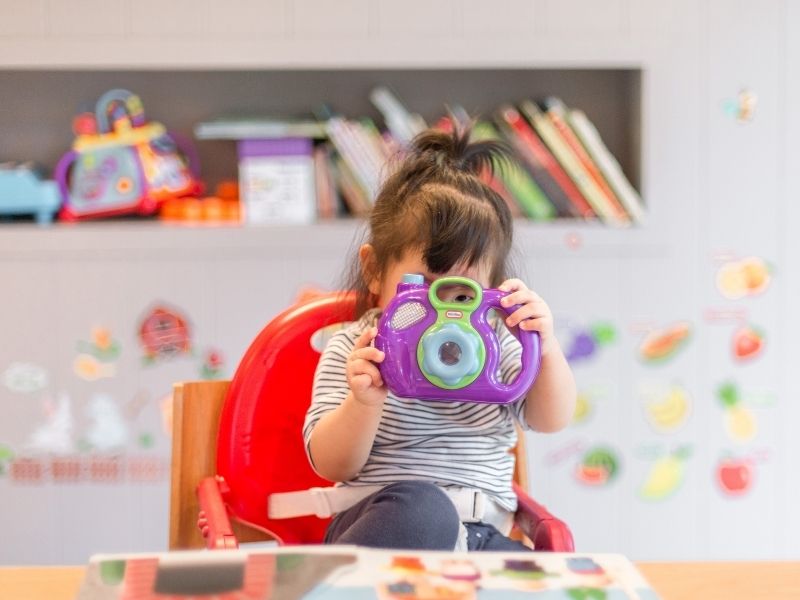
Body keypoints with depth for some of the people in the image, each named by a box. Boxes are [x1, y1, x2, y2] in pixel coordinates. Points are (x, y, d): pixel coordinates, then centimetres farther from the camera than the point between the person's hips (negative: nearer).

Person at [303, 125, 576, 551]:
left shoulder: (493, 344, 11)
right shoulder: (354, 351, 1)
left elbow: (551, 419, 3)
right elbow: (331, 466, -6)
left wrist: (546, 350, -15)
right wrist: (364, 403, -26)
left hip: (481, 532, 4)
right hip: (387, 520, -4)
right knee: (423, 509, -39)